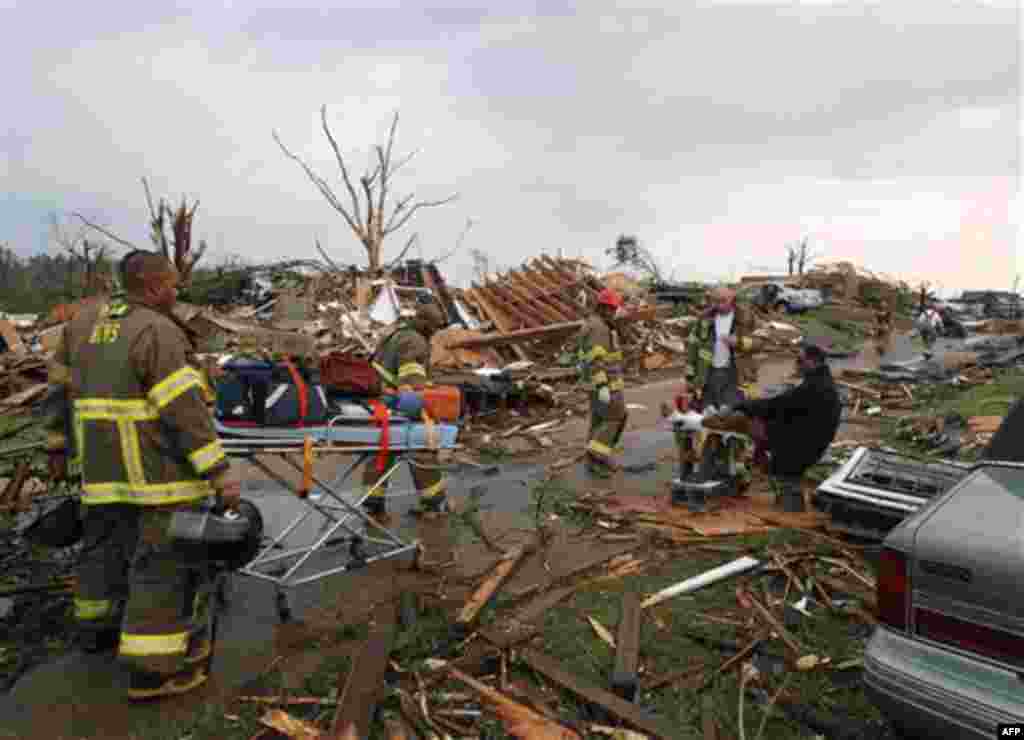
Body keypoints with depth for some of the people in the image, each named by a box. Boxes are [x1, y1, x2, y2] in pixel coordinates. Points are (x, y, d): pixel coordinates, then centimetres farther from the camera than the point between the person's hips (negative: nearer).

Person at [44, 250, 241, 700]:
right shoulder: (157, 331, -15)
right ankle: (153, 668, 5)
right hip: (156, 463, -8)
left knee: (106, 538, 25)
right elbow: (184, 409, -22)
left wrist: (59, 445, 28)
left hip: (100, 461, 9)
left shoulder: (85, 321, 10)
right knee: (164, 557, -1)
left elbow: (62, 387, 17)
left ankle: (97, 625, 45)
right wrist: (219, 471, -23)